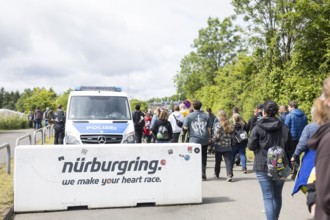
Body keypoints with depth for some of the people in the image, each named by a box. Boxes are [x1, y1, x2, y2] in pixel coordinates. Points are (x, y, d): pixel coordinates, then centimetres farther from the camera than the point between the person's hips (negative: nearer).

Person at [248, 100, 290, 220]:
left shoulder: (258, 128, -10)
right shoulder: (284, 128, 1)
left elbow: (251, 146, -5)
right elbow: (288, 146, 6)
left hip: (263, 166, -3)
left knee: (268, 197, -1)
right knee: (277, 195, 17)